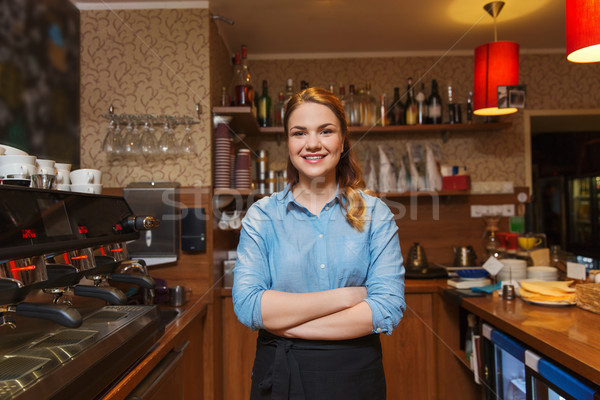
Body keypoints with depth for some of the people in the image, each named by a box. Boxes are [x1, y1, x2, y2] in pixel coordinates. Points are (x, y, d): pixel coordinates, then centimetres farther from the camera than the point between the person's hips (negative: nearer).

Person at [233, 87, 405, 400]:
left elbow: (389, 309, -13)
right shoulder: (262, 216, -4)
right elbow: (247, 306, -15)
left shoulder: (375, 214, -4)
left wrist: (287, 323, -17)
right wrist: (344, 297, -18)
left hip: (356, 374, 1)